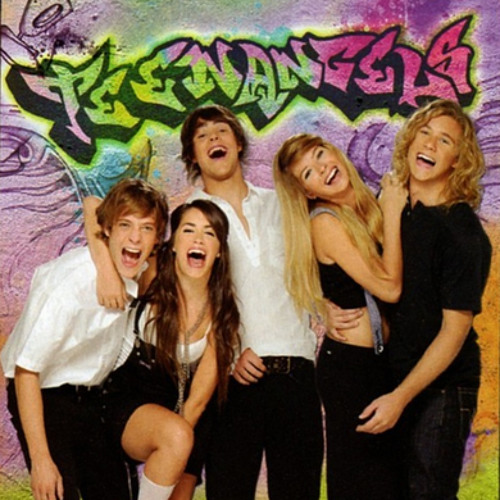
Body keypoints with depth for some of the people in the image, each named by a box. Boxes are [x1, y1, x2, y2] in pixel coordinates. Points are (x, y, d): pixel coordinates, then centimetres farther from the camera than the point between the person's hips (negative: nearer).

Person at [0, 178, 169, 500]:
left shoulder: (144, 274, -8)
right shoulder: (69, 283, -28)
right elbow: (26, 371, -24)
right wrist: (40, 459, -22)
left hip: (93, 398, 6)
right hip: (43, 398, -6)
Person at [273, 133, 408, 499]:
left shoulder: (366, 206, 8)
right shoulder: (325, 222, -14)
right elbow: (389, 287, -17)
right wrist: (392, 214, -11)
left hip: (379, 356, 7)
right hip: (349, 362, -7)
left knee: (387, 469, 13)